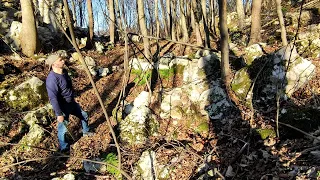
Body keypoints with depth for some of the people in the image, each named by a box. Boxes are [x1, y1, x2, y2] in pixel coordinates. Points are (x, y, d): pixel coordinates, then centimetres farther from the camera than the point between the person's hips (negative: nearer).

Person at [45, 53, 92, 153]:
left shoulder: (64, 71, -1)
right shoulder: (52, 79, -30)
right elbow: (53, 98, -29)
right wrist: (59, 114, -25)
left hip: (72, 103, 9)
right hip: (63, 107, -9)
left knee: (84, 115, 24)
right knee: (63, 128, 8)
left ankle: (86, 132, 51)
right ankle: (64, 148, 30)